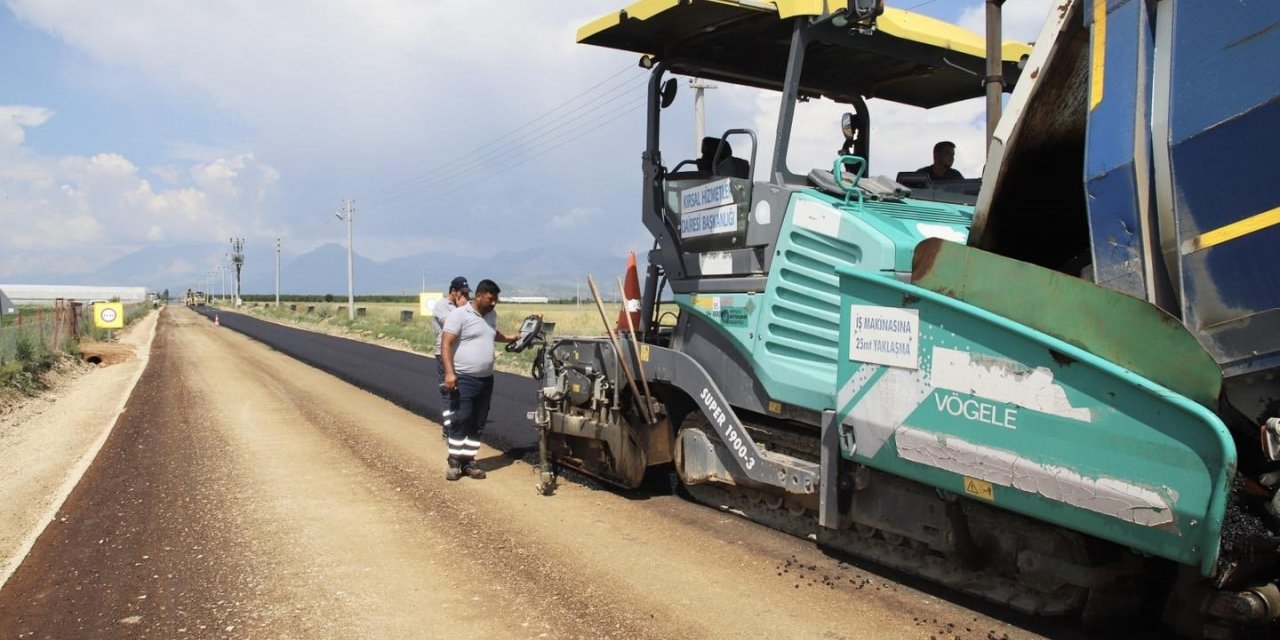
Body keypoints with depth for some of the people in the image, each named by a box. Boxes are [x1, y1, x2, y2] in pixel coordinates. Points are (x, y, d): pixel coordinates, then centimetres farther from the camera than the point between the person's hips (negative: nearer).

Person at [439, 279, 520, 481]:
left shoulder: (492, 315, 13)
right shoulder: (459, 315, -10)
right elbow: (446, 344, -16)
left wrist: (509, 338, 24)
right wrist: (449, 373, -24)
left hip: (486, 379, 7)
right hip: (464, 378, -7)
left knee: (477, 424, 8)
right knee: (461, 420, -8)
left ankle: (468, 461, 15)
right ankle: (454, 462, 1)